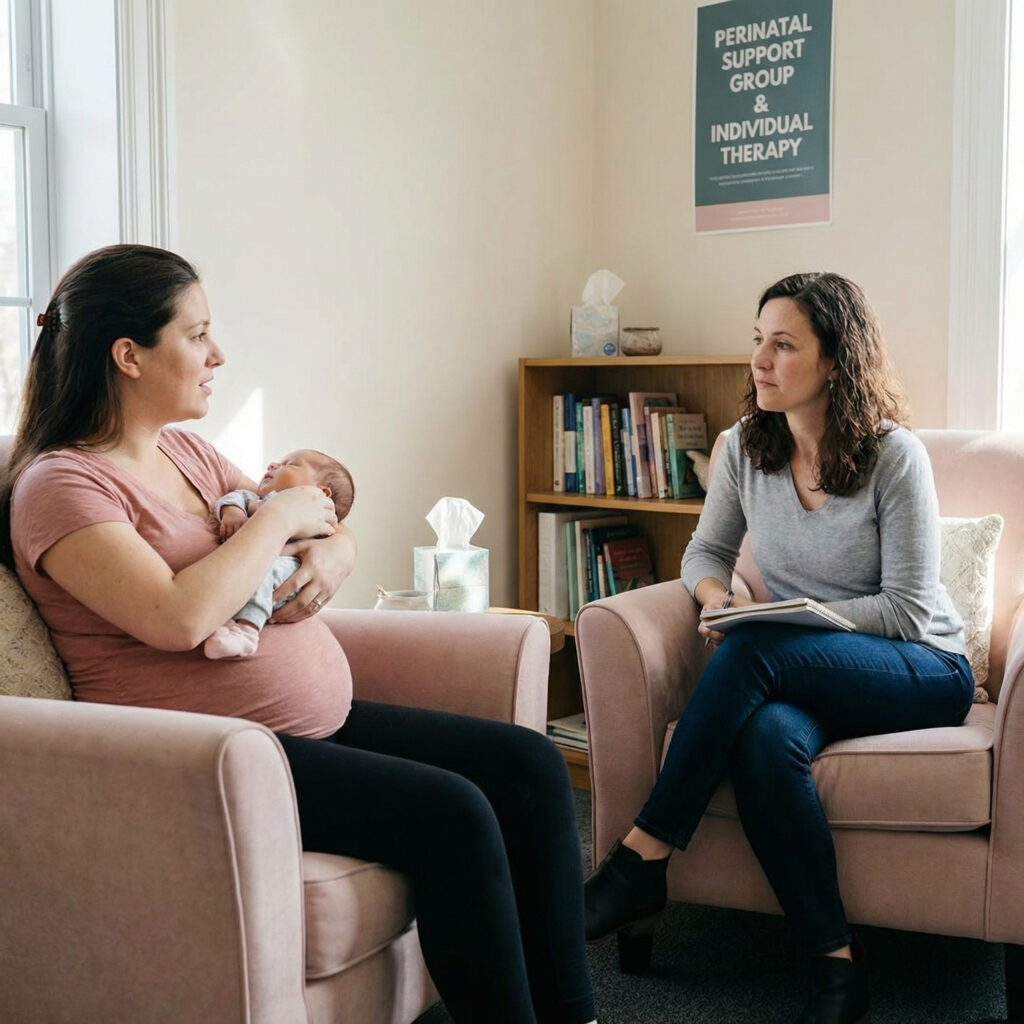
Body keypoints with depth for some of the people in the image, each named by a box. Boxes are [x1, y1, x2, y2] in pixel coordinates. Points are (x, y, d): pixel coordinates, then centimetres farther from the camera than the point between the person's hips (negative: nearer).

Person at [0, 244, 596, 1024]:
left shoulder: (187, 452, 15)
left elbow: (331, 531, 20)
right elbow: (179, 617, -26)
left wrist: (330, 556, -5)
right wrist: (278, 517, -12)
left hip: (321, 721, 9)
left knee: (530, 765, -2)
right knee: (451, 814, -25)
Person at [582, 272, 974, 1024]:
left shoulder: (895, 457, -12)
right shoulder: (746, 447, 3)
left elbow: (908, 609, -12)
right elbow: (707, 552, 14)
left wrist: (791, 615, -19)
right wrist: (717, 597, -9)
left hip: (921, 672, -4)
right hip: (802, 675, 4)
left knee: (752, 651, -34)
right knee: (766, 739, -35)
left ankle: (642, 862, -25)